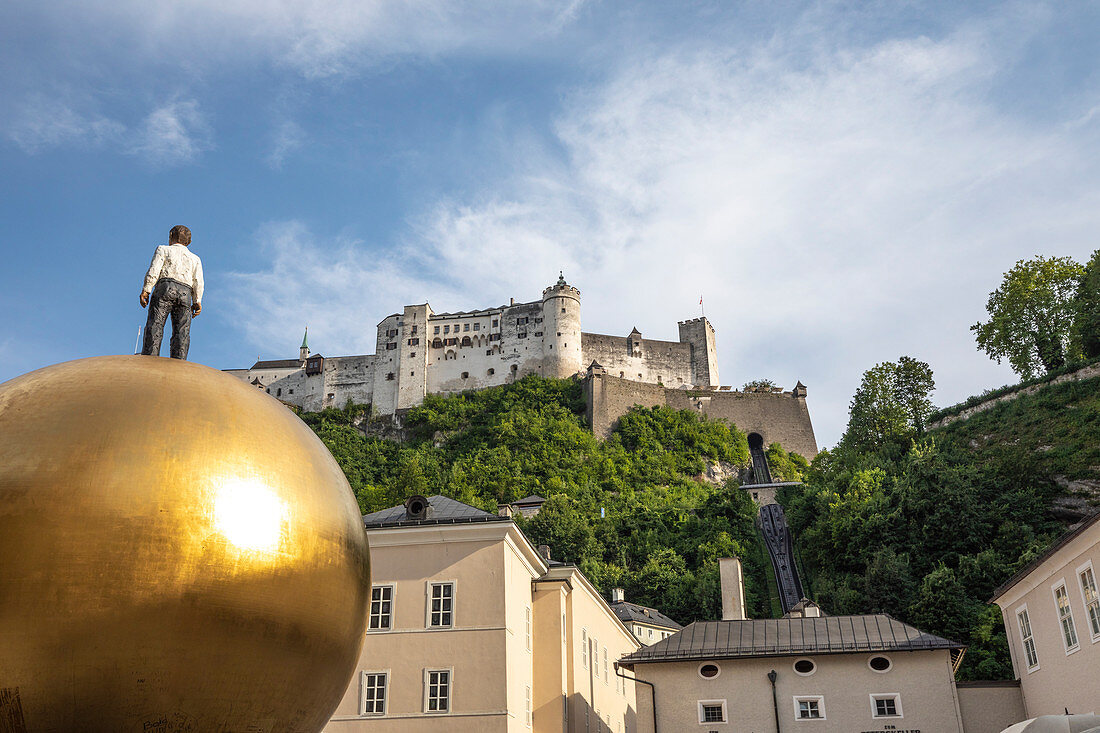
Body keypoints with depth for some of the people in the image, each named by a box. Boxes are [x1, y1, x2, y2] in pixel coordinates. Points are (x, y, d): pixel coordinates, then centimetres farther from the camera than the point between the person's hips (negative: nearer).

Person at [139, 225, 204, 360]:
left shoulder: (163, 250, 19)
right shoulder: (195, 258, 28)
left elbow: (154, 270, 2)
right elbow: (198, 281, 13)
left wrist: (146, 290, -4)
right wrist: (197, 301, 7)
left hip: (165, 288, -3)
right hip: (185, 294, 3)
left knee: (155, 325, -13)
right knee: (182, 332, -6)